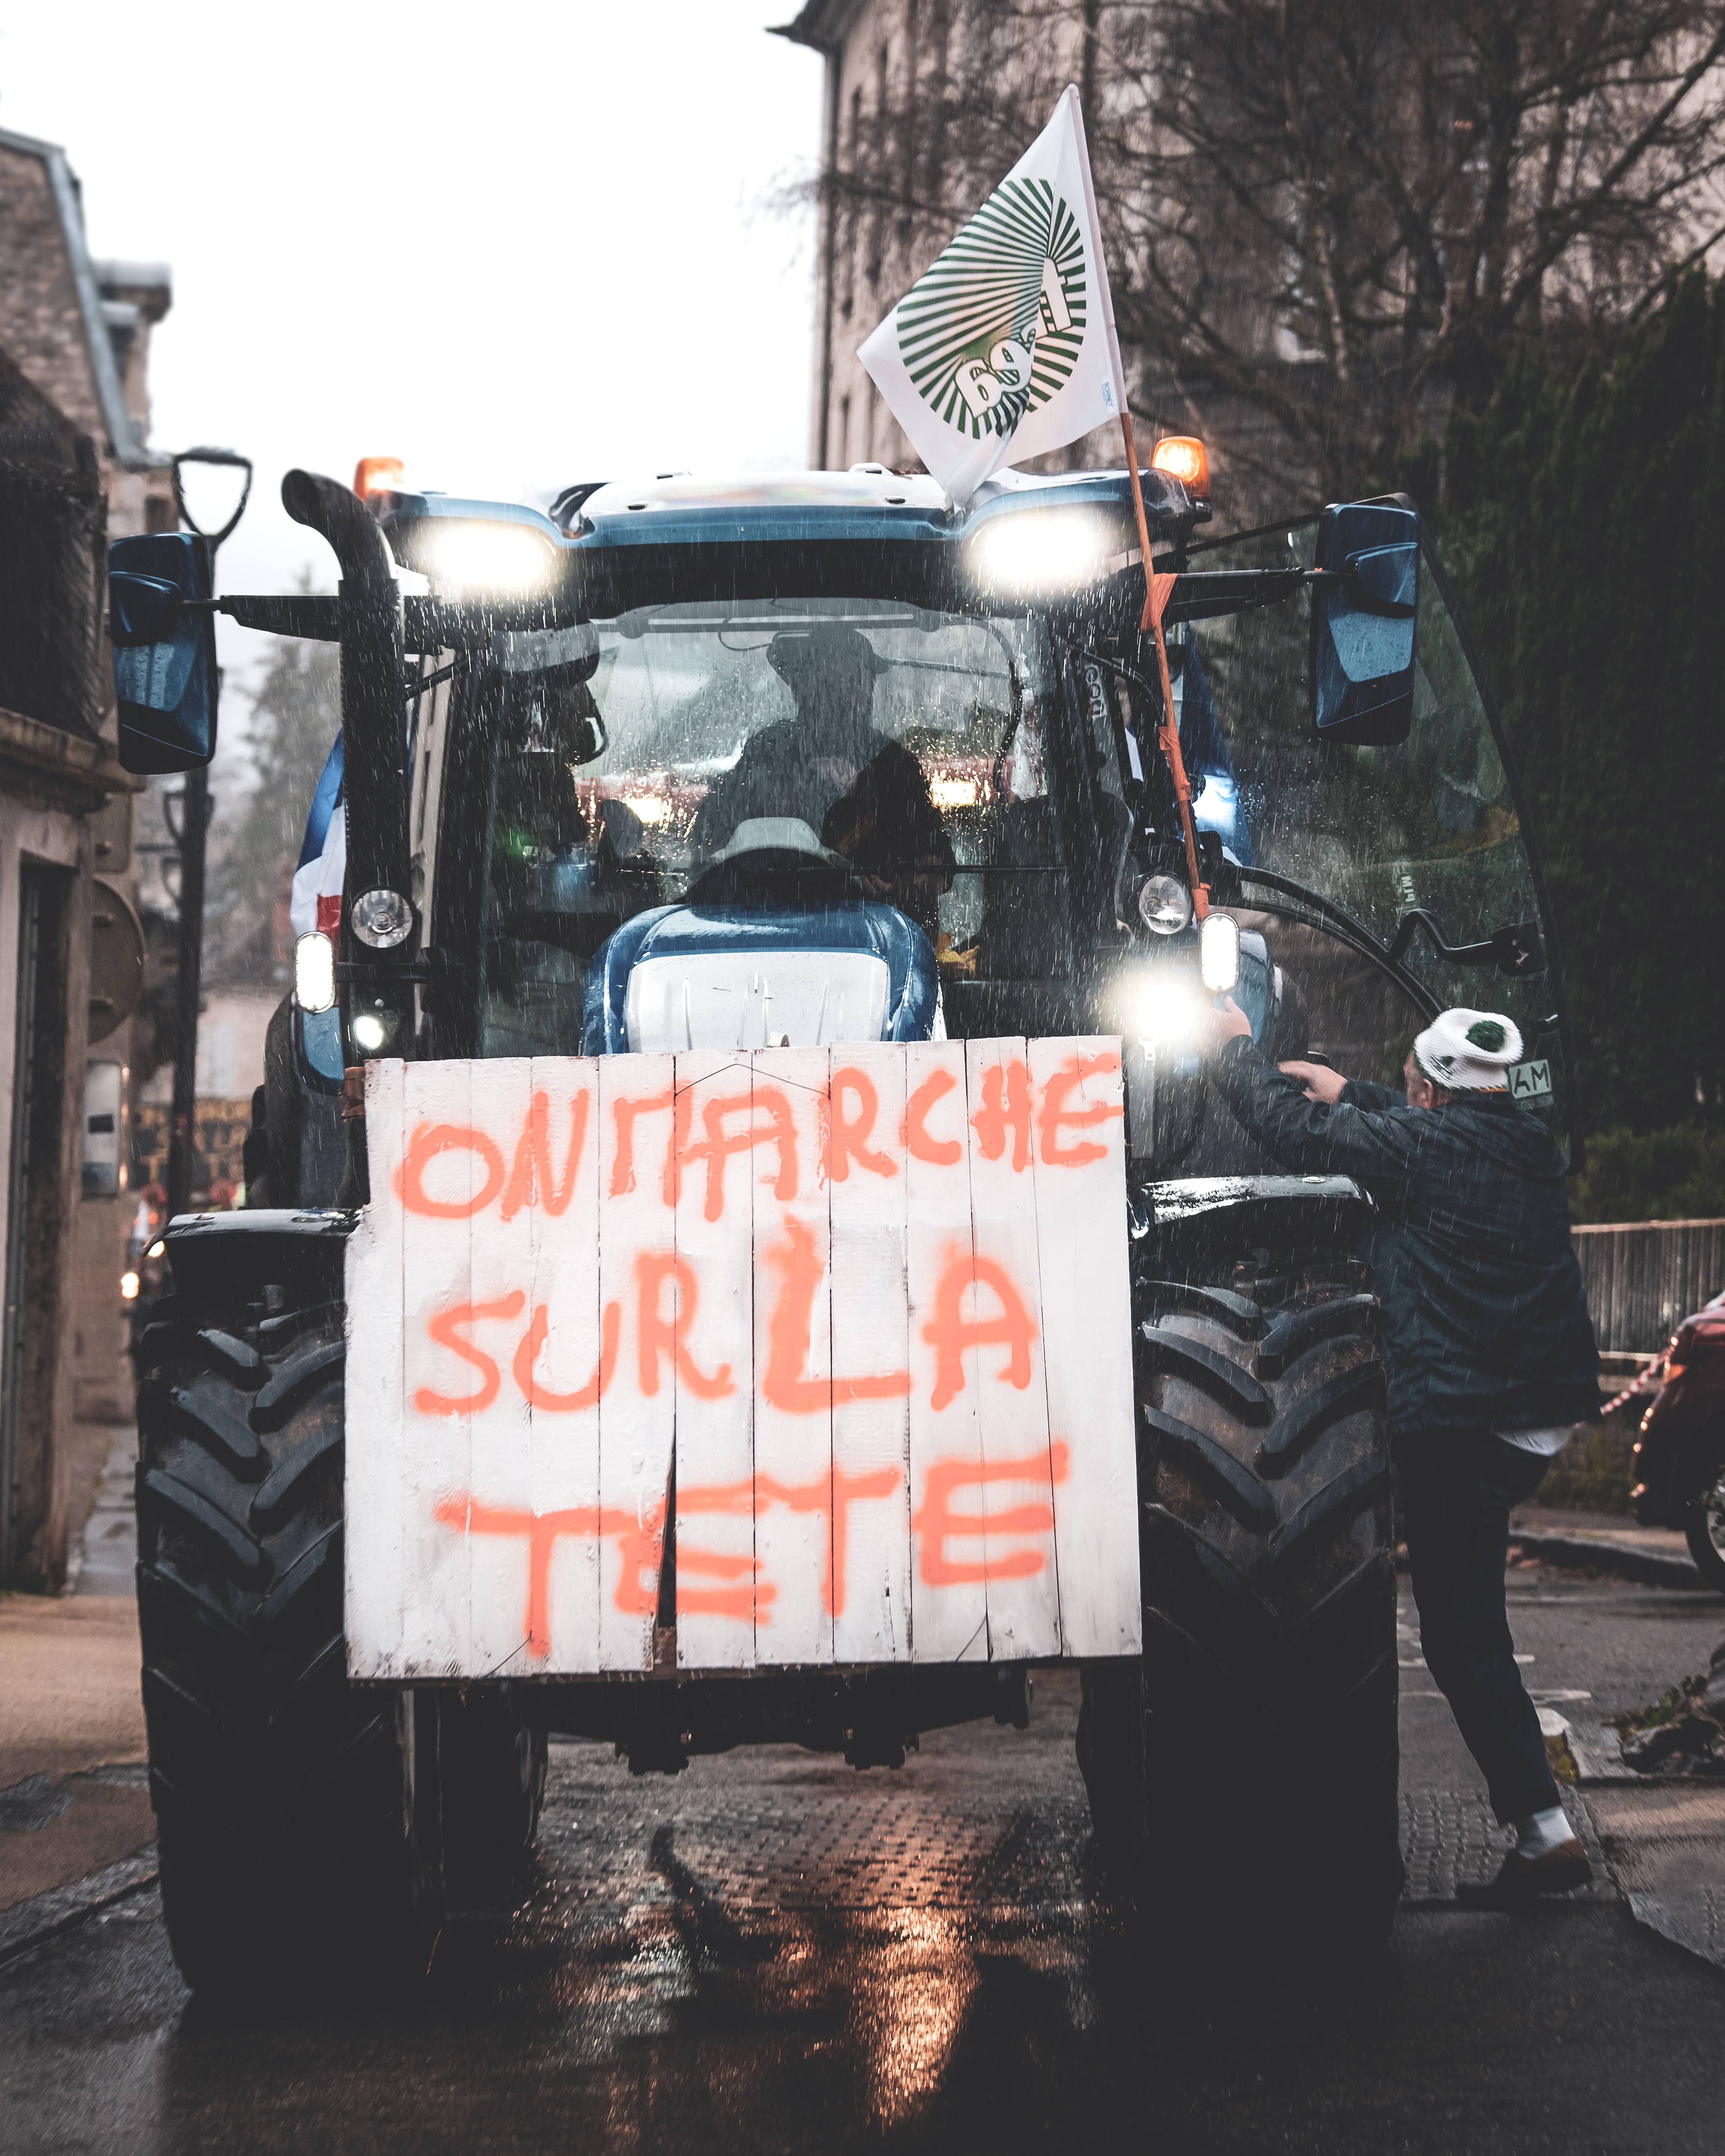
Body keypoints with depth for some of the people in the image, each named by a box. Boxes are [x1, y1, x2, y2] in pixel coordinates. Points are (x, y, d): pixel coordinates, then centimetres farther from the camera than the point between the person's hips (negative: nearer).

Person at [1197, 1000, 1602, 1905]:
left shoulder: (1424, 1144, -12)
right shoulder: (1527, 1145, 11)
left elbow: (1297, 1132, -3)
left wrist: (1235, 1051, 13)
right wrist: (1350, 1093, 39)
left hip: (1462, 1423, -8)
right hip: (1543, 1414, 8)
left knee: (1463, 1636, -5)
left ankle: (1543, 1829, -10)